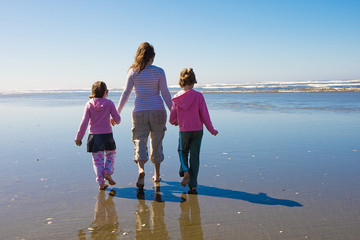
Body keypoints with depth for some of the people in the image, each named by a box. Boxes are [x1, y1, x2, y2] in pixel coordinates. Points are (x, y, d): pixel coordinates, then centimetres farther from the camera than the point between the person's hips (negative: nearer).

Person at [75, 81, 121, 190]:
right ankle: (108, 173, 7)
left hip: (94, 136, 1)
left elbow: (84, 122, -7)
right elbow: (117, 119, -2)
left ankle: (101, 183, 7)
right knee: (111, 154, 24)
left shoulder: (89, 104, -4)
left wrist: (79, 137, 0)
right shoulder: (109, 103, -5)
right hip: (107, 135, -1)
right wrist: (114, 121, 23)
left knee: (97, 160, 9)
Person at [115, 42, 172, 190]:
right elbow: (165, 94, -4)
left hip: (139, 111, 0)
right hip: (157, 111, 0)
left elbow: (126, 93, 0)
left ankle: (141, 169, -23)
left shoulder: (133, 71, -1)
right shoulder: (159, 72, -3)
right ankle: (156, 175, 23)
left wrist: (117, 112, 7)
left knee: (139, 141, 3)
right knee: (156, 142, 12)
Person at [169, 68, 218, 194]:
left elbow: (172, 116, 6)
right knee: (194, 156, 6)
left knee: (183, 152, 23)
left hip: (184, 131, 1)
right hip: (198, 130, -1)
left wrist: (173, 122, 31)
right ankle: (193, 185, 7)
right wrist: (212, 130, 6)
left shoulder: (177, 98, -3)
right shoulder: (198, 96, -9)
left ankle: (185, 171, -5)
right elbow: (204, 115, -7)